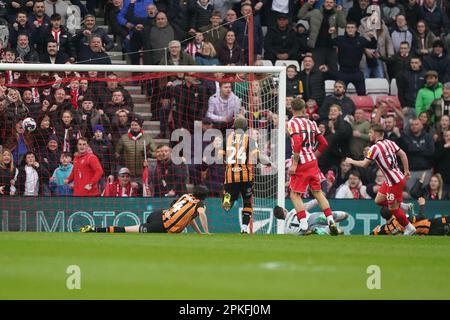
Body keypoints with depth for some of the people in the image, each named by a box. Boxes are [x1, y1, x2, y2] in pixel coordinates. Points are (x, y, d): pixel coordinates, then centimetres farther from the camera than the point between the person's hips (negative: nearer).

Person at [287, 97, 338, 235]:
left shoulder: (292, 123, -8)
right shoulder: (311, 123, 11)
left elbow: (297, 143, -21)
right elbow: (323, 143, 13)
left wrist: (294, 164, -17)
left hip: (302, 163, -6)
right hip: (313, 162, 6)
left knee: (295, 195, 1)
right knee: (317, 192, 16)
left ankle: (304, 226, -9)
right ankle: (331, 221, 9)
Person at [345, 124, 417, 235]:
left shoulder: (375, 148, -17)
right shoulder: (389, 143, 6)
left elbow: (364, 164, -13)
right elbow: (403, 154, 8)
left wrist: (351, 161, 5)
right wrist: (406, 171, 14)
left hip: (395, 181, -9)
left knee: (393, 208, 1)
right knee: (379, 200, 15)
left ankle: (409, 228, 10)